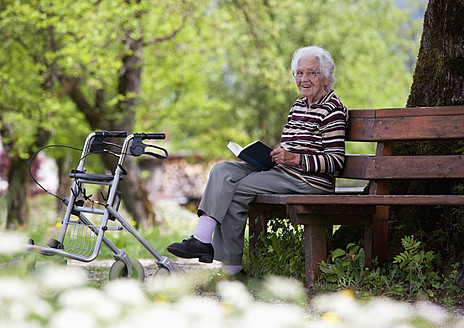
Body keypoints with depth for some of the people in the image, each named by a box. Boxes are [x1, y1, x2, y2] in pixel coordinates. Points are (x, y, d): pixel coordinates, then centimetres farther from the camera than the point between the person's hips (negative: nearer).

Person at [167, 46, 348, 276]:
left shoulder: (333, 110, -9)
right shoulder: (298, 106, 18)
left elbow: (336, 161, -15)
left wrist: (295, 159, -24)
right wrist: (269, 155, 4)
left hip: (309, 180, -9)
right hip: (282, 171, 9)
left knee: (235, 191, -18)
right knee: (223, 170, -8)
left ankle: (232, 264, -11)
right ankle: (202, 239, -18)